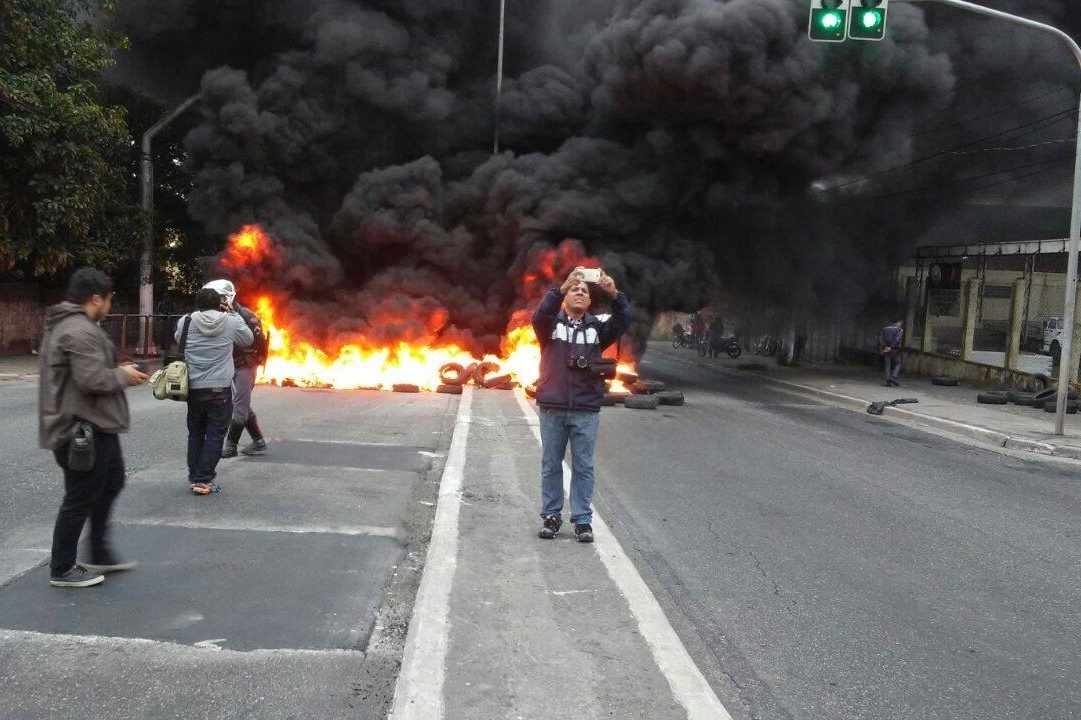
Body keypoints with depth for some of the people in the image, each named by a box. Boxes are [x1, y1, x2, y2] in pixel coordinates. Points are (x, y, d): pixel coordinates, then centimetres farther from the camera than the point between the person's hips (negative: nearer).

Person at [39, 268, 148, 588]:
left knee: (110, 483, 22)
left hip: (94, 425, 12)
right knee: (80, 499, 1)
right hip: (83, 428, -12)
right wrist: (123, 376, -12)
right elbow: (92, 379, -30)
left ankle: (100, 554, 32)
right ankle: (62, 570, 15)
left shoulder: (66, 325, 15)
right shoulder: (79, 331, -22)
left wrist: (117, 372, 9)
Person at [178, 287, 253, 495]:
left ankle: (194, 478, 20)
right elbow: (248, 339, 11)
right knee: (215, 434, 3)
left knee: (195, 433, 15)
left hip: (193, 388, 3)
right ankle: (204, 480, 1)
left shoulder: (186, 321, -2)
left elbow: (178, 340, 17)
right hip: (220, 387, -2)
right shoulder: (231, 321, -6)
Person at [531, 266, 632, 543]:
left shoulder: (597, 326, 8)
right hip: (552, 409, 0)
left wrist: (614, 295, -26)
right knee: (551, 465, 9)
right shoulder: (551, 323, 4)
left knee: (583, 467, 5)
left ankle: (583, 520, 14)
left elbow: (623, 322, -9)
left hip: (586, 411, 1)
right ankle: (551, 516, 21)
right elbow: (539, 316, -19)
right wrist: (562, 287, -31)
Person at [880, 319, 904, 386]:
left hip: (886, 349, 4)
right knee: (897, 364, 9)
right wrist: (891, 347, -16)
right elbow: (897, 340, -14)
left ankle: (888, 381, 1)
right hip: (895, 350, -4)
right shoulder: (899, 329, -1)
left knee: (887, 365, 6)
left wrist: (884, 346, -10)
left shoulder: (884, 328, 11)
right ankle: (893, 377, -9)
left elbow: (880, 338, -2)